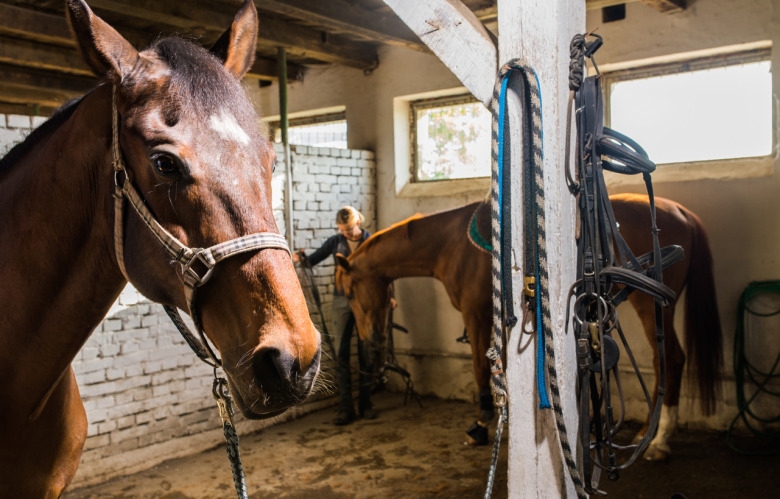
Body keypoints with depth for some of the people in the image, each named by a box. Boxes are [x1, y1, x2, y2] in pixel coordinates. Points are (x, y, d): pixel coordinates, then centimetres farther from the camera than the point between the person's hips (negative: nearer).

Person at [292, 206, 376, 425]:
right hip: (342, 301, 1)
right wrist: (302, 258, -16)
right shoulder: (335, 242, 4)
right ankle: (345, 407, 4)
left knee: (366, 352, 4)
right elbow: (314, 259, 6)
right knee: (342, 352, -1)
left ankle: (365, 403, 17)